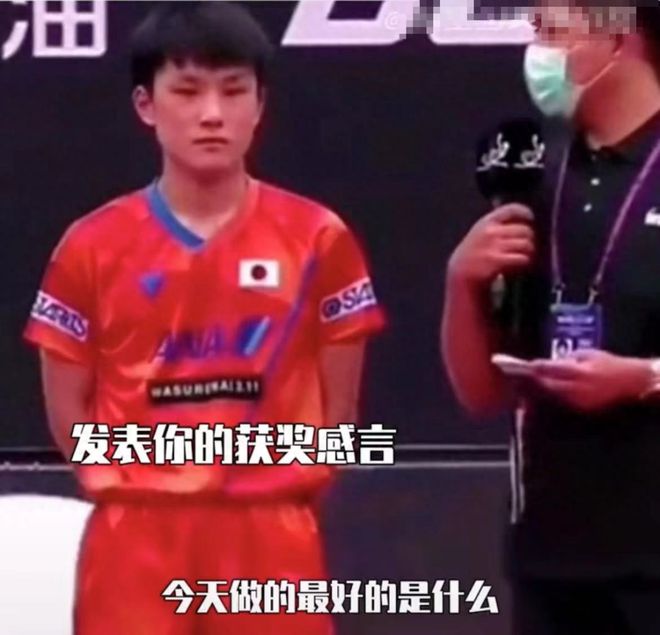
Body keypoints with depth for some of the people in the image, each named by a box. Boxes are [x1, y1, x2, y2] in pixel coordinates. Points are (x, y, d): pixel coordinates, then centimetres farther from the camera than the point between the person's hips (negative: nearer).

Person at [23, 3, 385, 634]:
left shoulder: (317, 240, 0)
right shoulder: (93, 248, 0)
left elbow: (336, 403, 7)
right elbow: (68, 406, 7)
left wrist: (273, 495, 3)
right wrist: (139, 490, 4)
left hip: (270, 544, 0)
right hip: (136, 546, 0)